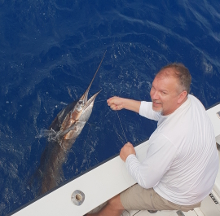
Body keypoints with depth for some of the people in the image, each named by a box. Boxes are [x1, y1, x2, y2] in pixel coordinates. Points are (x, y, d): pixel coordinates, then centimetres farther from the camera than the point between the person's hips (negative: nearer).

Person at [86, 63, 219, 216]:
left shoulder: (167, 137, -42)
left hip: (180, 197, -7)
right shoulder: (192, 100, -17)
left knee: (114, 203, 7)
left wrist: (129, 156, -8)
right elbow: (156, 111, 4)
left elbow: (145, 181, -25)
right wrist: (124, 102, 2)